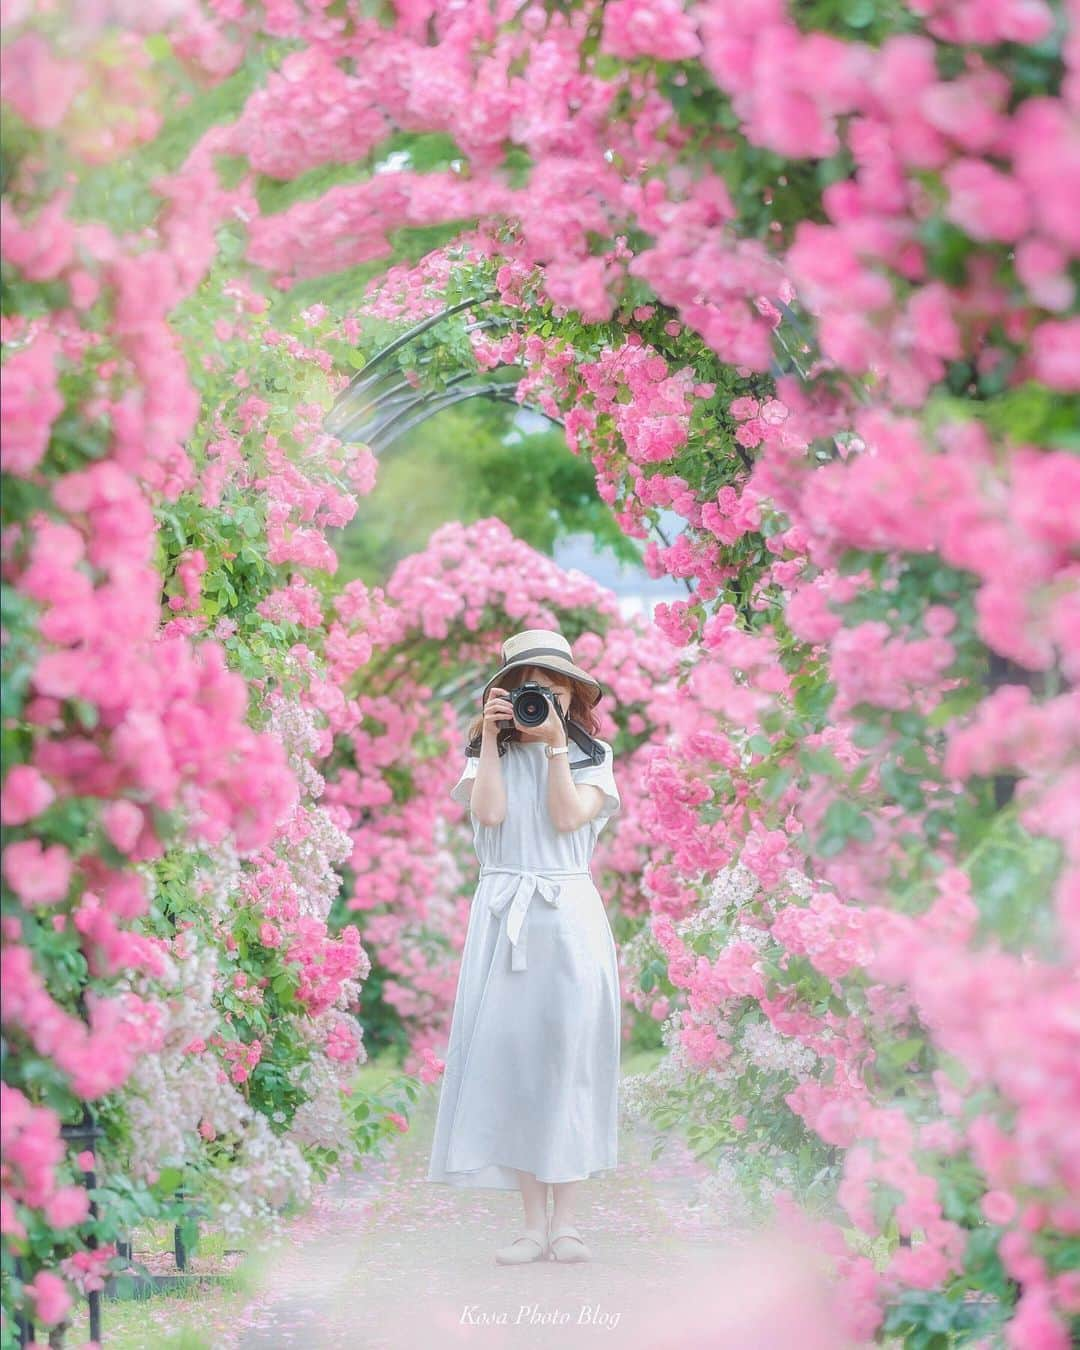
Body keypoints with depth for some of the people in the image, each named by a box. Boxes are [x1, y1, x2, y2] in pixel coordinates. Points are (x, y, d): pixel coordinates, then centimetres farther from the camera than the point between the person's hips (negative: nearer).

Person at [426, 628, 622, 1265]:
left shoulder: (590, 757, 10)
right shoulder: (488, 757, 13)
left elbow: (568, 817, -8)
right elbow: (489, 812, -8)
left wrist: (554, 745, -10)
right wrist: (493, 738, -7)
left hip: (570, 918, -1)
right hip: (504, 918, 1)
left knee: (568, 1057, -6)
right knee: (510, 1056, -5)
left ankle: (566, 1218, -1)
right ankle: (534, 1221, -3)